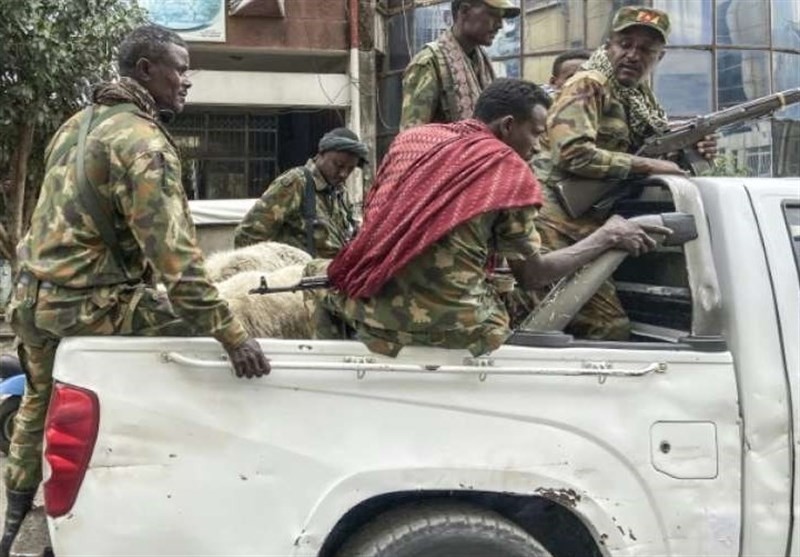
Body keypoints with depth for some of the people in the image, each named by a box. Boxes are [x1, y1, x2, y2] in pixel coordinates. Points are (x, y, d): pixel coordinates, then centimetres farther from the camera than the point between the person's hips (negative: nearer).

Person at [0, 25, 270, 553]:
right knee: (203, 327, -5)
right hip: (84, 304, -10)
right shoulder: (141, 140, -17)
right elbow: (172, 252, -26)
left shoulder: (80, 122, 14)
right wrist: (230, 333, -29)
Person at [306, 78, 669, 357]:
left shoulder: (412, 138, 12)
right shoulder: (511, 171, -2)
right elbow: (530, 276, 1)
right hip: (449, 325, -4)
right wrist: (606, 237, 9)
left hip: (374, 305, 4)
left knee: (317, 270, 30)